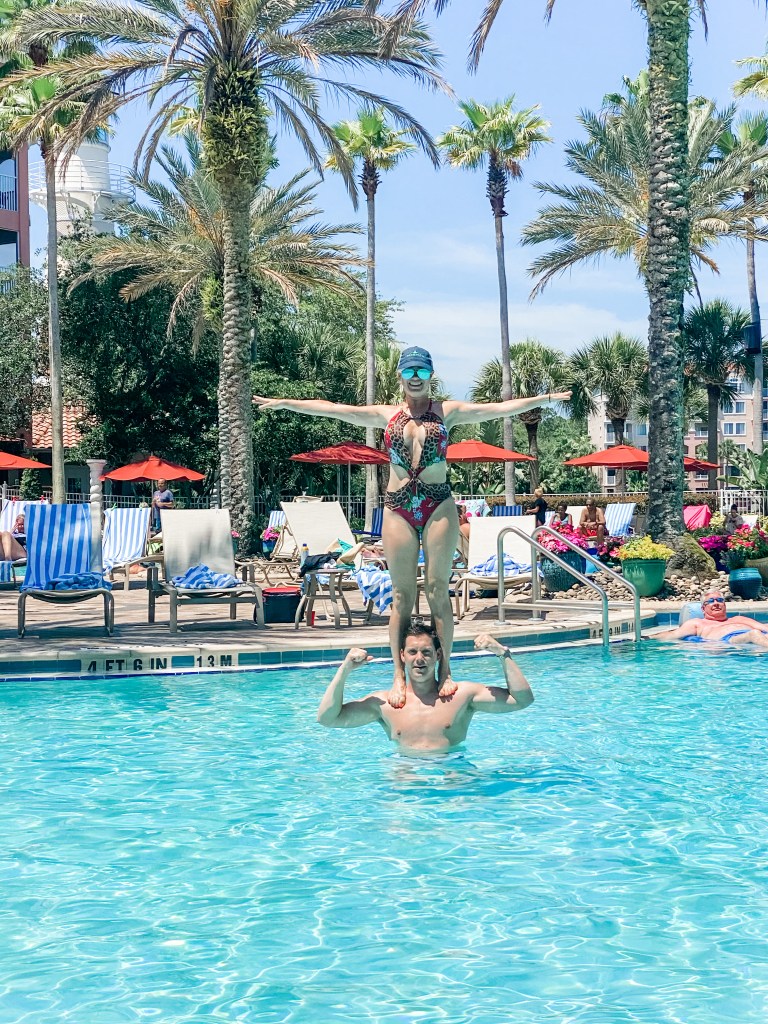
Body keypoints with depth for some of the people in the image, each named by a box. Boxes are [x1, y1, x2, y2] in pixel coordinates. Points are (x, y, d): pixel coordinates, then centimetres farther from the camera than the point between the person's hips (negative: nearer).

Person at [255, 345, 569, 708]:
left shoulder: (448, 411, 8)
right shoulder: (386, 415, 12)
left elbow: (499, 408, 2)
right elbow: (332, 408, 13)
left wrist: (545, 399, -5)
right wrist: (284, 403, 13)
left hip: (438, 505, -1)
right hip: (398, 508, 1)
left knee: (438, 590, -3)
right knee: (401, 595, 0)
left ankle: (445, 670, 1)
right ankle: (399, 676, 1)